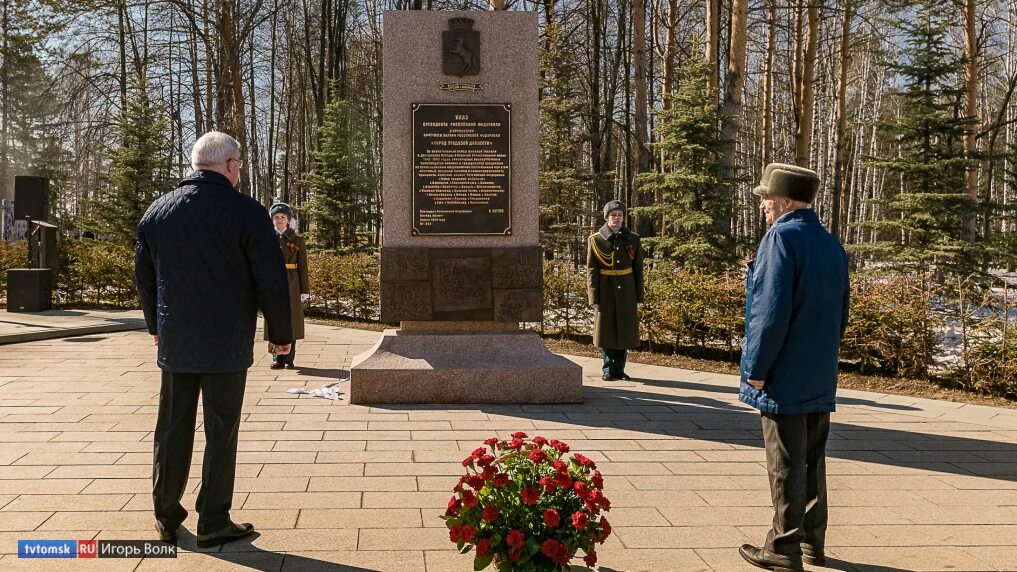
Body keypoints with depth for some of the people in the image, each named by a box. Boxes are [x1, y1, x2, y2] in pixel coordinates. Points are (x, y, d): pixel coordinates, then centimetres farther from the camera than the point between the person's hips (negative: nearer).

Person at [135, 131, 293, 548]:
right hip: (226, 345, -5)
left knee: (172, 430, 13)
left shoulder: (157, 212, 6)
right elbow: (271, 281, -11)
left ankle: (167, 518, 22)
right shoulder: (246, 213, -10)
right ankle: (213, 523, 10)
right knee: (220, 432, 4)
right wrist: (281, 333, 2)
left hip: (174, 343, 5)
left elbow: (144, 276, 15)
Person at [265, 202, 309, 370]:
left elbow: (302, 267, 2)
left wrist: (304, 291, -3)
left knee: (291, 320, 1)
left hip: (291, 286, -1)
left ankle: (289, 359, 8)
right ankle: (277, 359, 8)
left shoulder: (297, 240, 4)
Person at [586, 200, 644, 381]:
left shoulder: (633, 239, 4)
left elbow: (638, 269, 6)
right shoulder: (596, 240, -3)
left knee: (624, 330, 6)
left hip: (626, 292, 2)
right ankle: (609, 370, 14)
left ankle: (619, 369, 17)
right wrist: (594, 298, -9)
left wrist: (639, 296, 3)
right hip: (606, 292, -2)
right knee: (607, 330, 4)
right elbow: (591, 271, -4)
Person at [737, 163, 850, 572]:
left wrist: (756, 368, -15)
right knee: (812, 459, 16)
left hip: (784, 377, -8)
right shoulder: (832, 245, 10)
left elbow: (772, 312, -21)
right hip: (820, 377, 8)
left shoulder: (782, 237, -15)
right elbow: (840, 315, 16)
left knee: (786, 465, 0)